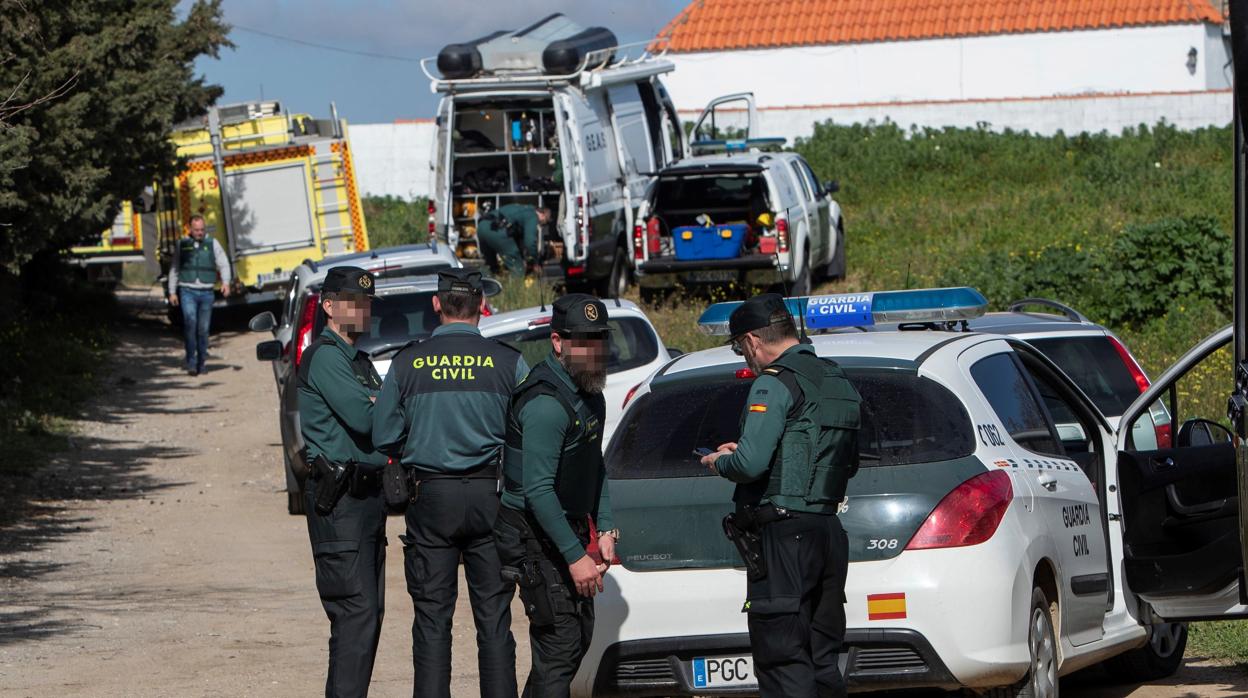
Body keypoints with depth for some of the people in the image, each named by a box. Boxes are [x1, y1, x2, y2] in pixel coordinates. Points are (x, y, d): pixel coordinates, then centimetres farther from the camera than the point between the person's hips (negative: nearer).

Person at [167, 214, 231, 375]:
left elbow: (223, 264, 7)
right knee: (190, 322, -18)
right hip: (187, 291, -1)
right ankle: (191, 363, -17)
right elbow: (174, 270, 15)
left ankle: (201, 363, 15)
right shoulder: (182, 245, 9)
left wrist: (225, 282, -11)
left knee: (203, 329, 3)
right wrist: (172, 292, 11)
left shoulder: (212, 244, 9)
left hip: (206, 292, 1)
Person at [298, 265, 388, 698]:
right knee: (357, 610, -15)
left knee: (369, 610, 11)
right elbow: (363, 419, -21)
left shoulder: (360, 361, 22)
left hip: (367, 495, 10)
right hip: (339, 498, -10)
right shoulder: (325, 356, -10)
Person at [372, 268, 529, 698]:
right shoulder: (509, 363, -5)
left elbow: (383, 437, 1)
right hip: (490, 497, 0)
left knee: (432, 618, 5)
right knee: (494, 618, 5)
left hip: (430, 497, 0)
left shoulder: (407, 363, -2)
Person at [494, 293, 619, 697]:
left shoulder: (590, 394, 9)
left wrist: (604, 529, 8)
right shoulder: (547, 403, -23)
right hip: (536, 538, -10)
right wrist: (575, 556, -25)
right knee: (561, 642, -12)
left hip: (571, 528, 10)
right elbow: (538, 491, -26)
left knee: (580, 635, 14)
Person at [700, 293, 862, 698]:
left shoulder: (775, 384, -12)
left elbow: (751, 464, -21)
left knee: (783, 662, -7)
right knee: (822, 661, 14)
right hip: (829, 532, 9)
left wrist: (719, 462, 3)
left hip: (783, 535, -9)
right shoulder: (839, 382, 16)